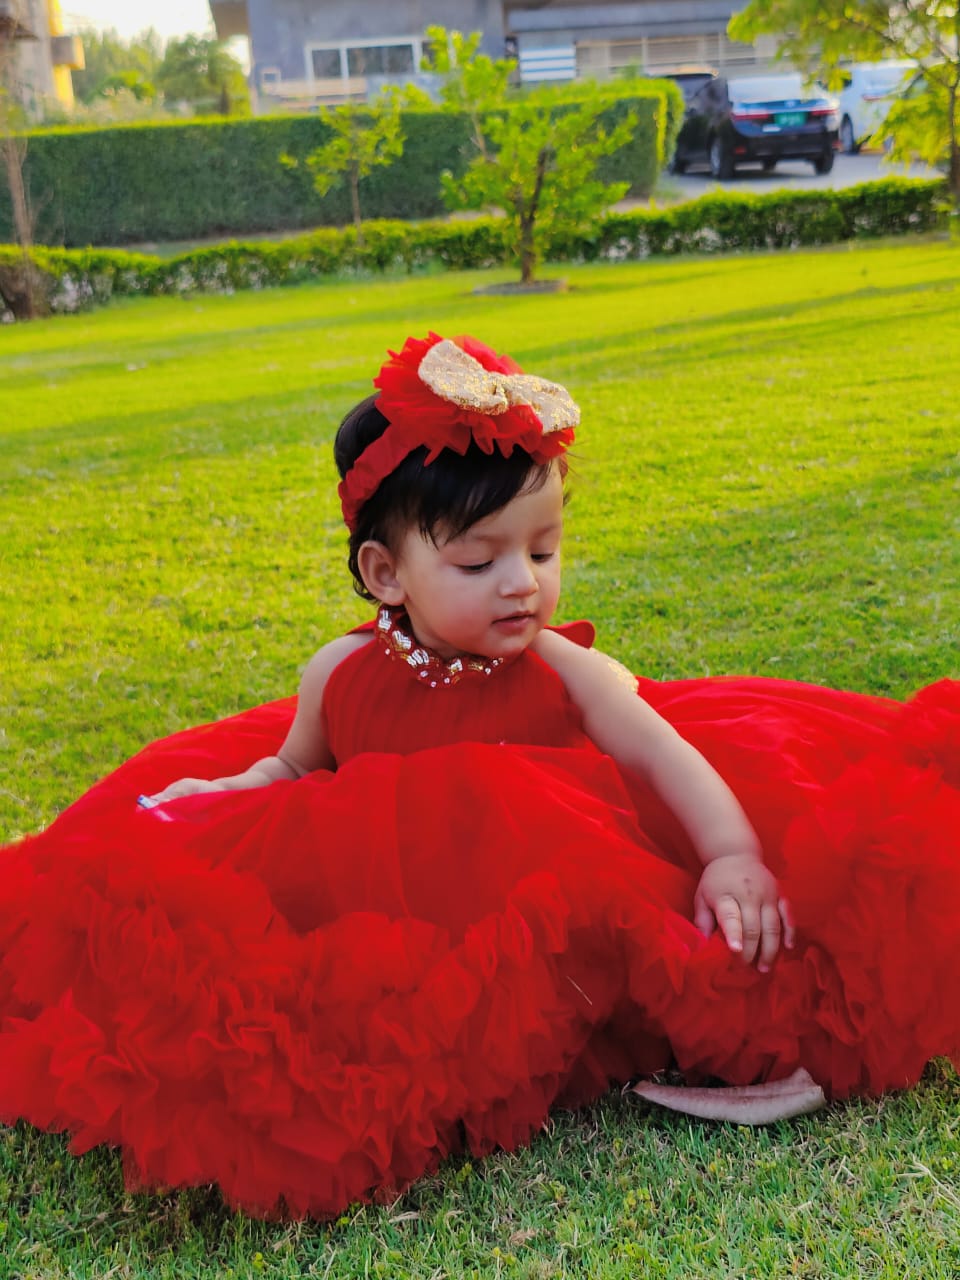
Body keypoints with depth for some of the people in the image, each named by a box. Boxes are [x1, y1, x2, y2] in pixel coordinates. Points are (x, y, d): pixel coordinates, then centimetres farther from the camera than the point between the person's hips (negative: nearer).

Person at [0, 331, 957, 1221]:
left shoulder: (564, 671, -11)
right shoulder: (342, 676, -7)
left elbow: (663, 754, -14)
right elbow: (289, 766, 11)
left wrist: (733, 855, -30)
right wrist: (213, 795, -7)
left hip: (546, 909, -2)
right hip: (378, 908, 3)